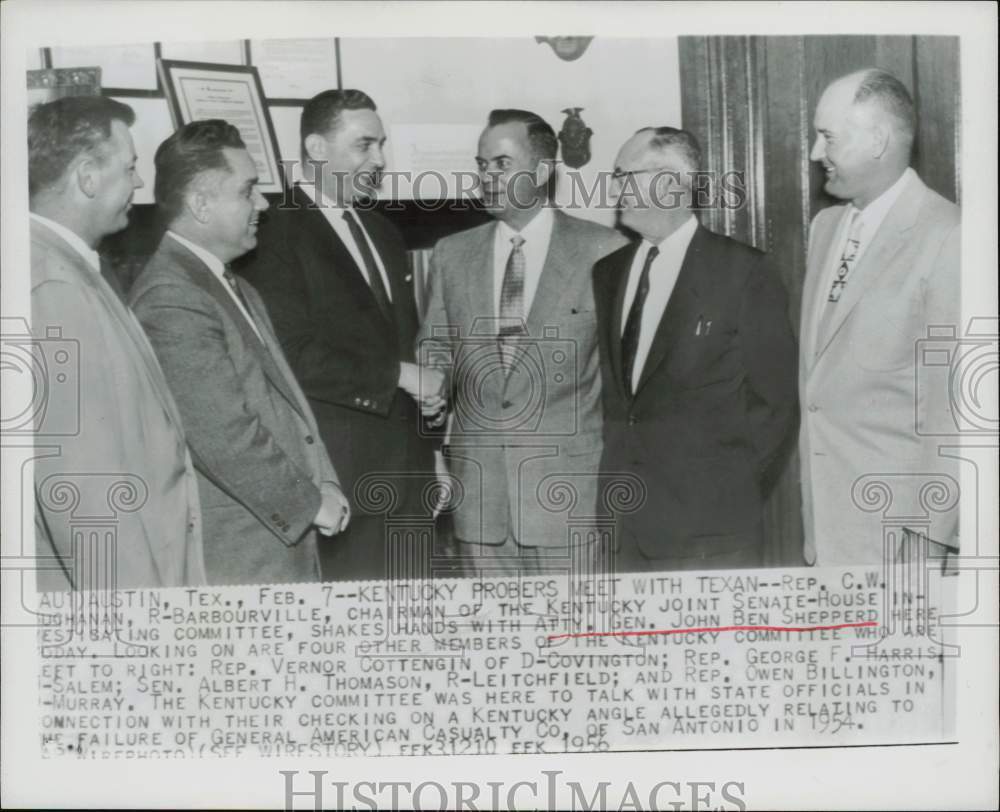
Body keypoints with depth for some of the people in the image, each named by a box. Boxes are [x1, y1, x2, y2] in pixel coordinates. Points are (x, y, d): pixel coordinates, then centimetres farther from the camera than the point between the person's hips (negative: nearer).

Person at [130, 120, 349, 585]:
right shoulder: (171, 301, -18)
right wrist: (312, 504, -12)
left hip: (283, 539, 9)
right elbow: (225, 437, -22)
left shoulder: (235, 290, 15)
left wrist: (324, 483, 4)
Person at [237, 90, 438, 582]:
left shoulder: (383, 233, 17)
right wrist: (397, 375, -14)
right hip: (336, 480, -7)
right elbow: (294, 358, -19)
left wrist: (433, 452, 16)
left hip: (405, 471, 7)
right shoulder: (276, 237, -9)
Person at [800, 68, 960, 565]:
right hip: (822, 507, 6)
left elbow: (953, 395, -15)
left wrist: (931, 530, -15)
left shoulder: (946, 236, -13)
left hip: (893, 518, -6)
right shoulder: (824, 226, 10)